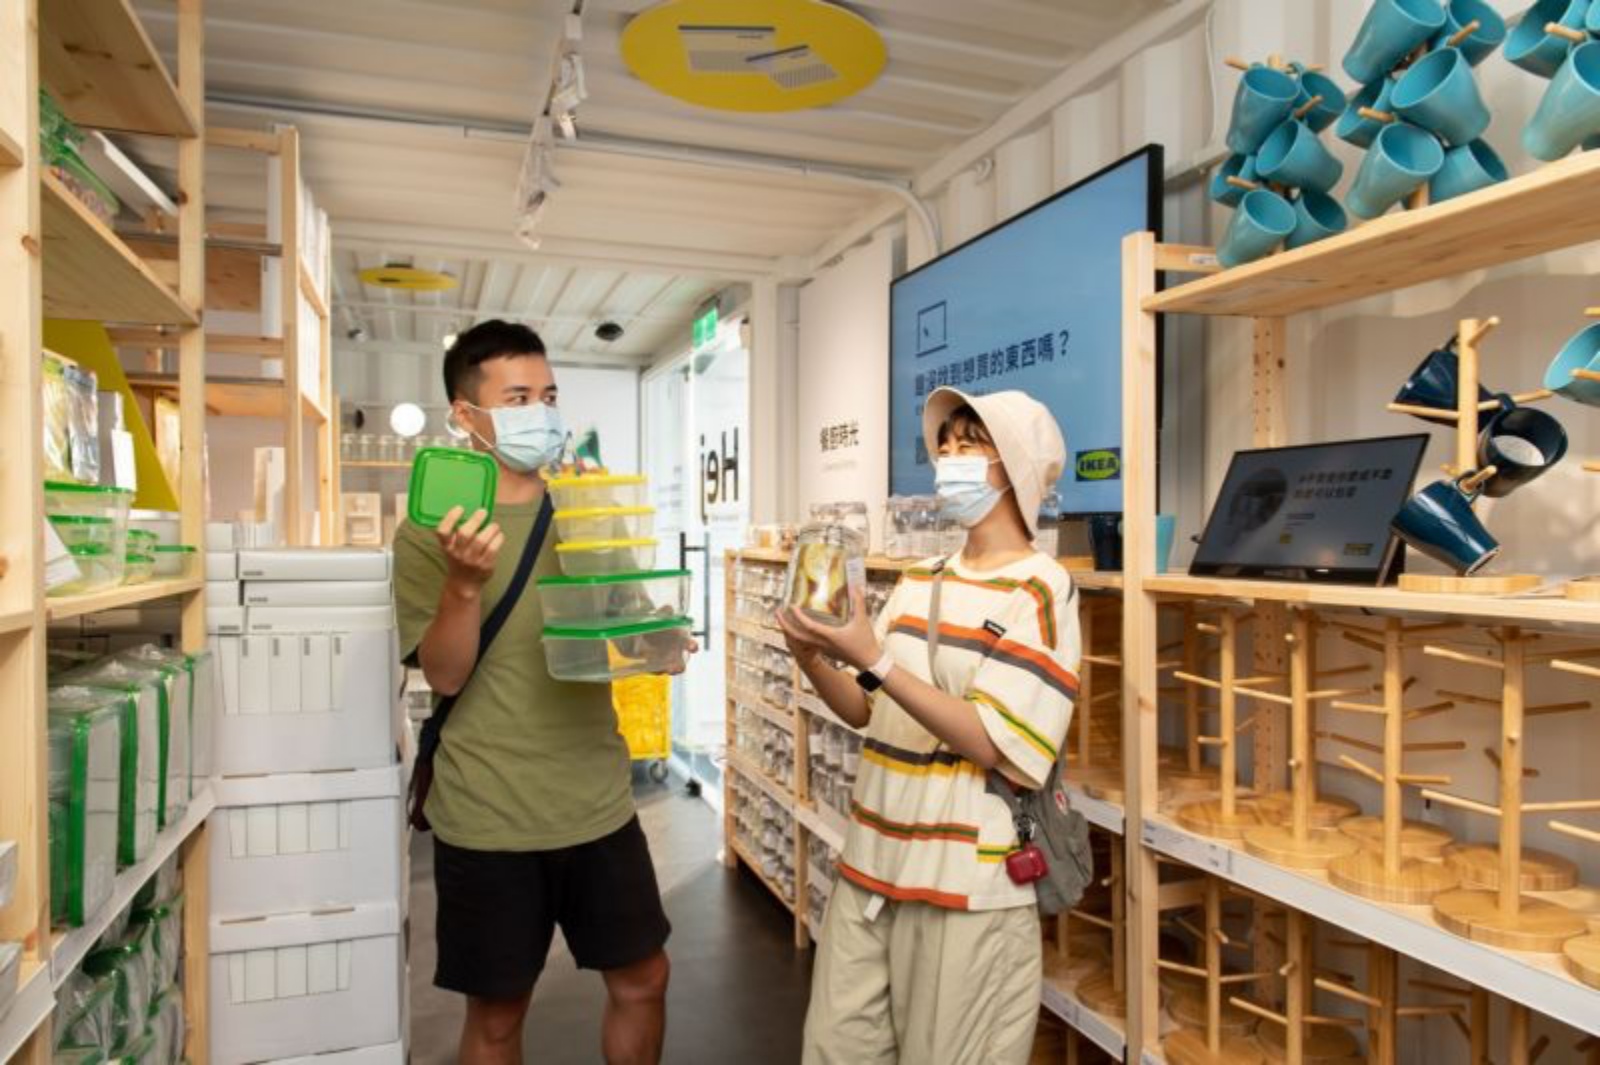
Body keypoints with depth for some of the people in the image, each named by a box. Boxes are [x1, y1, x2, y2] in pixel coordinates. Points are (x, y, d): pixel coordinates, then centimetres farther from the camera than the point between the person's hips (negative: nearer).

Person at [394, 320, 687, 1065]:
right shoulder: (431, 531, -7)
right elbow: (445, 675, -12)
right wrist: (465, 582, -29)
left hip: (598, 800, 4)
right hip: (489, 816, -3)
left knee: (642, 980, 15)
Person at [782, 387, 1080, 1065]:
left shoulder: (1039, 589, -11)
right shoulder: (920, 580, 8)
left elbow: (997, 747, -19)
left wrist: (873, 660, -24)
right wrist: (812, 659, -8)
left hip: (967, 881, -6)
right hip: (872, 860, 6)